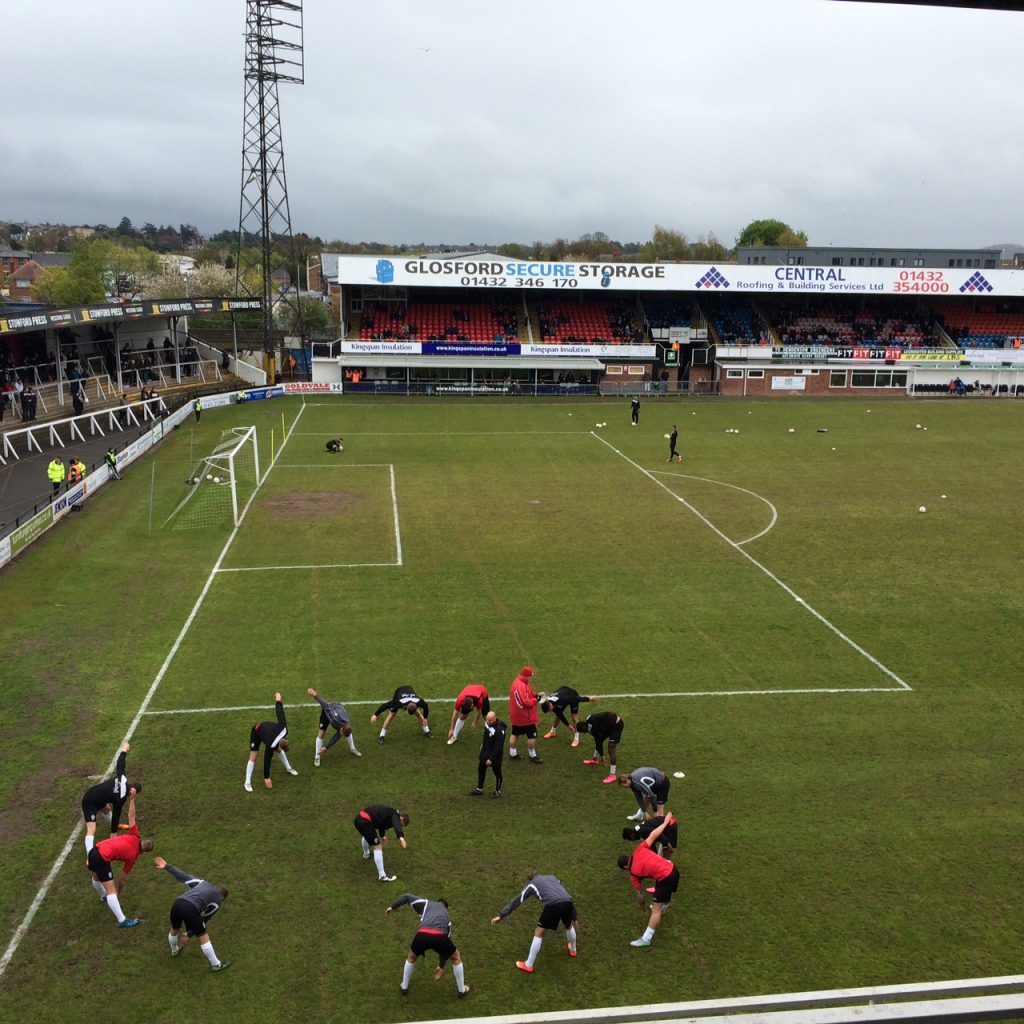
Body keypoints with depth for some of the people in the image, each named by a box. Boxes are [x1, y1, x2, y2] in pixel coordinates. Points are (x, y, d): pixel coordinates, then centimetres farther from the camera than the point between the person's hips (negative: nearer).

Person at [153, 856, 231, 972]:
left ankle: (174, 950, 63)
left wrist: (166, 866, 28)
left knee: (174, 929, 35)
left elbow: (183, 876, 25)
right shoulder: (217, 902, 18)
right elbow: (203, 920, 19)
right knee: (203, 937, 14)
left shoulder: (203, 883, 30)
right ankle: (216, 964, 26)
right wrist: (189, 935, 25)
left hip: (178, 903, 5)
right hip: (191, 909, -5)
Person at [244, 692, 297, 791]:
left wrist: (278, 701, -6)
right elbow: (267, 760, -31)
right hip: (256, 732, -6)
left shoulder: (283, 729, -33)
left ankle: (288, 768, 30)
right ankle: (248, 782, -5)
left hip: (265, 727, 6)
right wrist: (266, 778, -23)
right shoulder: (271, 745, -41)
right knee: (253, 757, -12)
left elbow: (280, 712, -25)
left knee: (279, 751, 12)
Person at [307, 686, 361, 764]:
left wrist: (326, 748, -20)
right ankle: (317, 757, 7)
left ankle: (353, 749, 36)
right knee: (321, 734, -7)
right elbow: (326, 705, -40)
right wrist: (315, 695, -33)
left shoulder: (347, 727, -28)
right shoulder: (336, 720, -46)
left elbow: (337, 737, -17)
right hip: (327, 711, -3)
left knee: (348, 733, 11)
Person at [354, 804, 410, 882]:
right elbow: (397, 826, -29)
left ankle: (366, 854, 69)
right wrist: (401, 837, -46)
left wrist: (382, 836, 60)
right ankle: (382, 876, -2)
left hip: (358, 818, 10)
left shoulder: (390, 812, 23)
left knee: (366, 835, 41)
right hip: (365, 822, -10)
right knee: (377, 847, -5)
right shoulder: (396, 815, -5)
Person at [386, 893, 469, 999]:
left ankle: (404, 988, 45)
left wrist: (392, 906, 36)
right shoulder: (447, 915, 37)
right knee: (456, 957, 30)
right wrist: (441, 967, 47)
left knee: (411, 957, 34)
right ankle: (462, 991, 36)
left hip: (422, 935, 0)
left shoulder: (427, 904, 34)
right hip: (439, 936, 0)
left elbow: (407, 896, 25)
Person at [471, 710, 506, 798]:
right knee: (481, 769, 18)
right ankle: (479, 789, 37)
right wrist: (483, 744, 24)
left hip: (495, 754, -8)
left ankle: (498, 791, 33)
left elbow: (498, 747, -27)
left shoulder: (499, 729, -34)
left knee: (497, 772, 13)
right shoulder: (487, 722, -10)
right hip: (485, 750, 8)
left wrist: (491, 759, -23)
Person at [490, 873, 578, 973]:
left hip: (553, 905, -4)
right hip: (567, 902, 4)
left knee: (539, 933, 14)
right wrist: (574, 917, 43)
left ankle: (528, 965, 21)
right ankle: (573, 950, 60)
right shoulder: (552, 878, 37)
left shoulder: (532, 884, 26)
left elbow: (516, 900, 23)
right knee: (569, 925, 37)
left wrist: (500, 915, 25)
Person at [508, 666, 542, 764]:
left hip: (516, 715, 10)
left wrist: (536, 695, -2)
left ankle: (512, 754, 29)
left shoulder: (517, 681, 3)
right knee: (532, 735, 5)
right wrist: (535, 700, -15)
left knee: (515, 734, 18)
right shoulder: (521, 686, -29)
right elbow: (526, 702, -28)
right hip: (525, 716, -10)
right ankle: (533, 757, 16)